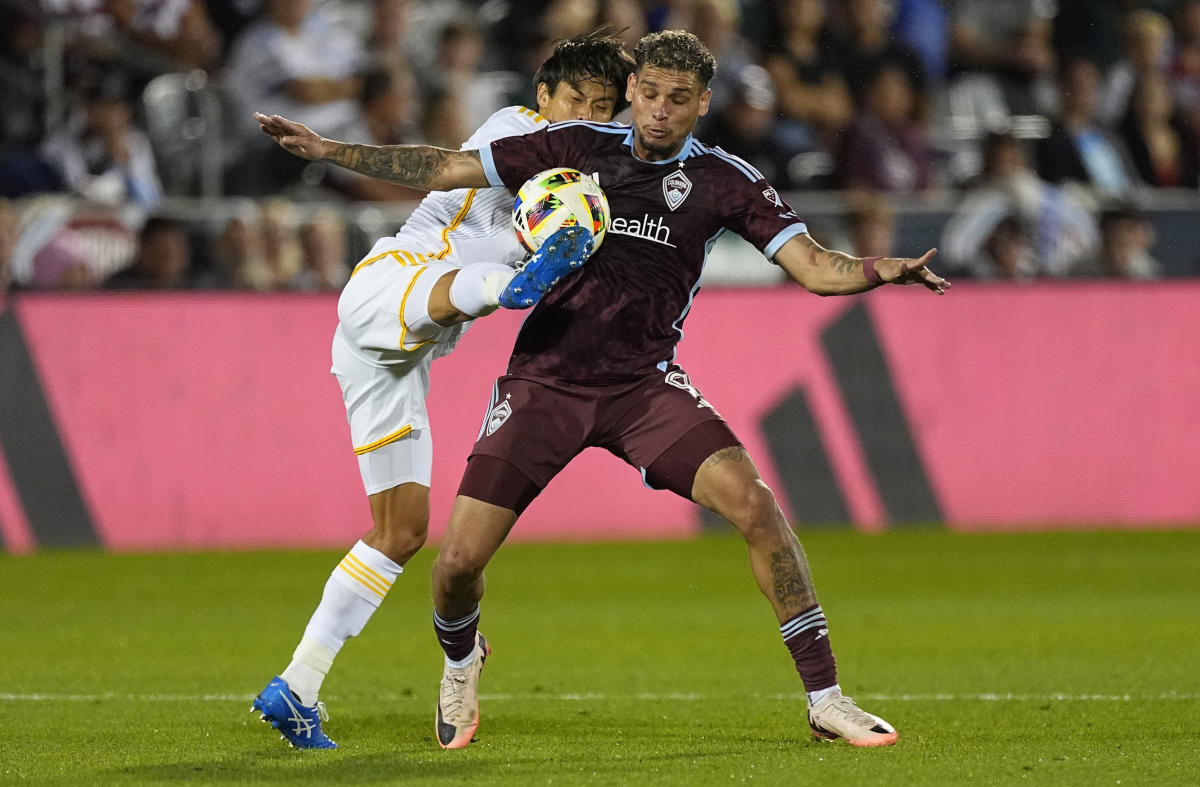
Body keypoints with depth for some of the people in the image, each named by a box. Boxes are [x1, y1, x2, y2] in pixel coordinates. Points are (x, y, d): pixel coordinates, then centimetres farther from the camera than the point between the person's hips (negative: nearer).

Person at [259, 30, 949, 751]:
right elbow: (443, 170, 7)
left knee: (753, 503, -24)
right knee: (459, 562, -6)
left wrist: (885, 271, -28)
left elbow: (815, 267, -7)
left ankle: (825, 698, -13)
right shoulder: (575, 147, 1)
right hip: (544, 379, 1)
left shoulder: (723, 180, -1)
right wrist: (328, 150, 1)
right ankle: (462, 660, 32)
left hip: (645, 383, -1)